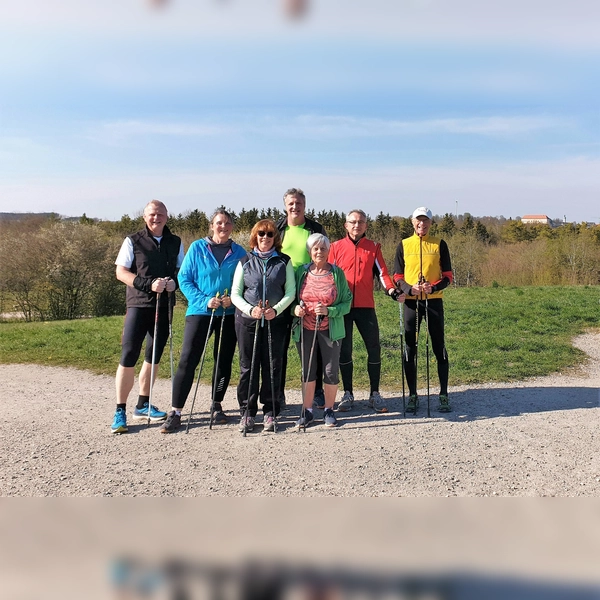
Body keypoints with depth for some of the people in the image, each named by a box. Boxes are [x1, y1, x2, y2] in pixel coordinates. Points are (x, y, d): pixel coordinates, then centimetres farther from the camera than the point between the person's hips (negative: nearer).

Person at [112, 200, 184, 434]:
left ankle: (143, 405, 25)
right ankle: (120, 411, 1)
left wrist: (174, 282, -10)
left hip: (164, 306, 4)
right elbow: (121, 272, -4)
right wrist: (149, 284, -17)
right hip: (139, 304, -4)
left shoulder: (175, 243, 11)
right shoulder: (133, 241, 2)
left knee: (153, 357, 12)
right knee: (128, 357, -8)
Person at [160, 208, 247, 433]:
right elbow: (184, 279, -1)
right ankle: (175, 412, -2)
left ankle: (217, 405, 26)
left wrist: (233, 299, -11)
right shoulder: (197, 248, 1)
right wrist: (204, 300, -13)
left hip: (229, 314, 2)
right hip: (200, 311, -2)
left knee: (224, 361, 9)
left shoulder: (239, 252, 6)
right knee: (187, 361, -8)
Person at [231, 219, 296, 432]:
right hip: (247, 320, 1)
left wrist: (276, 309, -14)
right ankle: (247, 412, 13)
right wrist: (250, 310, -13)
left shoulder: (284, 262, 6)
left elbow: (290, 291, 2)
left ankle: (270, 412, 14)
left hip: (275, 321, 0)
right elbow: (235, 294, 4)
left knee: (272, 367, 3)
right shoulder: (245, 262, 7)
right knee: (248, 367, 3)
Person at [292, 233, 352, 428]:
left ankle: (329, 411, 23)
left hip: (330, 330, -2)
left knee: (331, 371, 5)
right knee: (307, 371, 11)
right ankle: (307, 412, 23)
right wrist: (295, 308, -11)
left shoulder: (337, 273, -2)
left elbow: (347, 302, -3)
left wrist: (328, 311, -19)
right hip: (305, 330, 2)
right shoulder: (301, 272, 3)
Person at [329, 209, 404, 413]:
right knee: (344, 351, 5)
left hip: (366, 306, 1)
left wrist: (392, 290, -15)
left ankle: (375, 394, 14)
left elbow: (381, 272, 3)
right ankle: (347, 394, 17)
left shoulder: (373, 247, 9)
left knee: (374, 349, 1)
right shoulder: (336, 247, 7)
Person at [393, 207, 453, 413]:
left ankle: (444, 395, 13)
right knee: (410, 349, 3)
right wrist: (409, 288, -14)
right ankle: (412, 395, 14)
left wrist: (433, 287, -15)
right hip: (411, 301, 1)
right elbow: (397, 276, 6)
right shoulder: (404, 245, 7)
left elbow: (448, 276, 4)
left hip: (434, 300, -1)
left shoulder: (439, 244, 5)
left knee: (439, 348, 3)